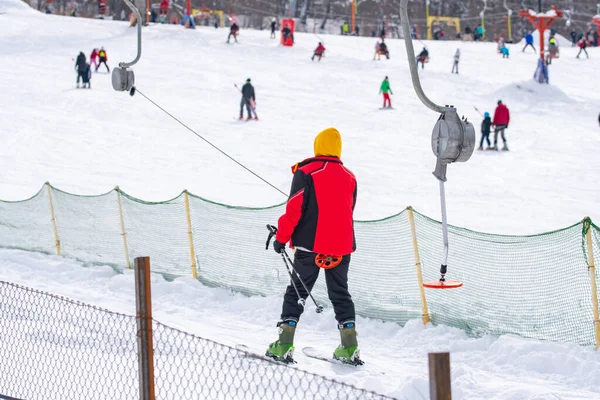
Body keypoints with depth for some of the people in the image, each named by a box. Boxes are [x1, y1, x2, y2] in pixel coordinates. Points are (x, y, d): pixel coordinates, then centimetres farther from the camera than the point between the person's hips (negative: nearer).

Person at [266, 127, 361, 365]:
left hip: (310, 245, -4)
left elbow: (294, 209, -11)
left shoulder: (306, 173, -7)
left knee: (296, 292, 5)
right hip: (342, 246, 4)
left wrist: (282, 237, -2)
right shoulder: (349, 178, 8)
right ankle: (349, 348, 6)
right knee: (340, 294, 14)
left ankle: (284, 345, -2)